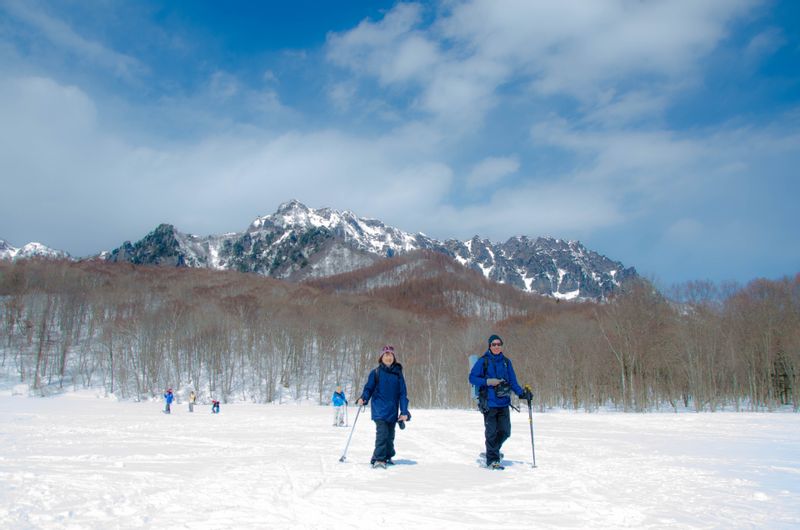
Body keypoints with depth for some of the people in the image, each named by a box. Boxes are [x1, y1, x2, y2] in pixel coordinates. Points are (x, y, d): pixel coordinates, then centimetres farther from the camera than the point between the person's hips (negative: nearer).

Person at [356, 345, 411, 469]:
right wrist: (363, 398, -16)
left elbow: (403, 393, 5)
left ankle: (387, 457, 28)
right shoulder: (376, 373, 0)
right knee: (382, 433, -16)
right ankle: (378, 459, -11)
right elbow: (368, 388, 5)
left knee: (390, 435, 12)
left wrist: (404, 412, 0)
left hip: (393, 411, 3)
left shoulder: (398, 374, 5)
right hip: (379, 409, -3)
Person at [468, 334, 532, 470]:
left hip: (503, 403, 4)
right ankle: (492, 460, 13)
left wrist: (522, 393, 1)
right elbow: (472, 377, -3)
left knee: (505, 431, 6)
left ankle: (492, 451, 30)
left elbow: (513, 381, 15)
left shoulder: (506, 362, 11)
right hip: (489, 402, -4)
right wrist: (488, 381, -14)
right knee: (491, 432, -1)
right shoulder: (483, 361, -2)